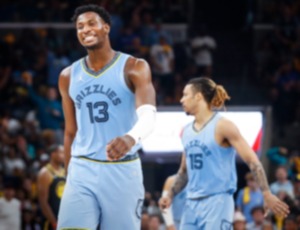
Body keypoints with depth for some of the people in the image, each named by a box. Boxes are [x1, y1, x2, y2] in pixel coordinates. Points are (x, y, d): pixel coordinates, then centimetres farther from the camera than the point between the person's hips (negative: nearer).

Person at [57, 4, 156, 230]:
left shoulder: (134, 68, -6)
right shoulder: (68, 76, 9)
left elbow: (148, 114, -22)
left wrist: (132, 137, -44)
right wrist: (69, 175, 17)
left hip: (123, 170, -3)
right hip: (82, 170, 3)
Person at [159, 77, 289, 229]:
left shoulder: (222, 126, -8)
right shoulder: (186, 132, 13)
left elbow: (253, 162, -11)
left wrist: (267, 194, -19)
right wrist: (170, 195, 12)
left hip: (217, 202, -7)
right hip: (192, 204, 7)